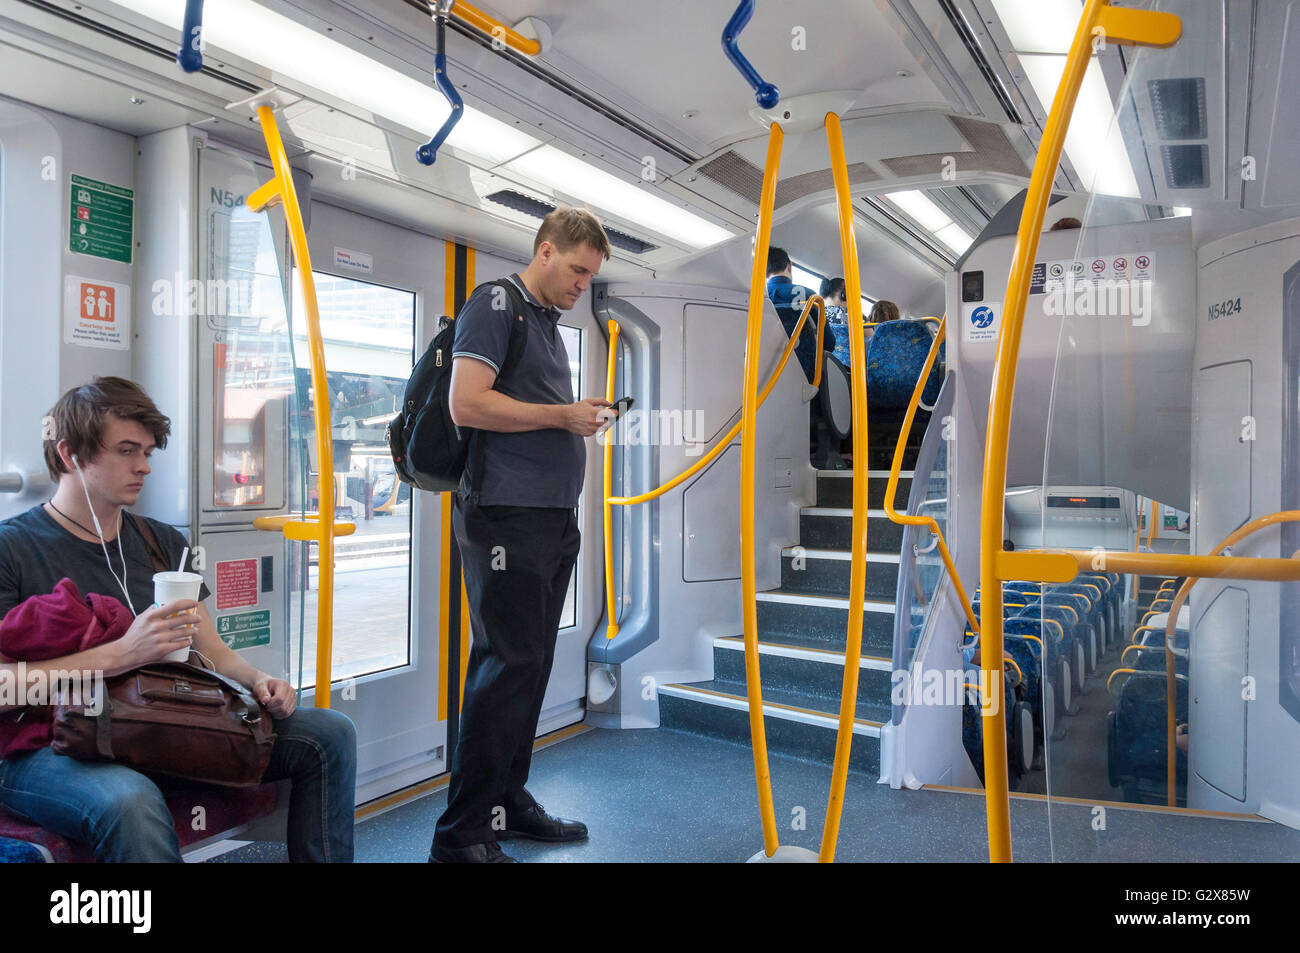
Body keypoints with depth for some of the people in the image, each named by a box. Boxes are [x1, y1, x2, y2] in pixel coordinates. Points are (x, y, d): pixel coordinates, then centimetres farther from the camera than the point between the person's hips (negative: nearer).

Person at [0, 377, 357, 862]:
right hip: (46, 750, -5)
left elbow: (211, 649, 13)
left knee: (330, 733, -8)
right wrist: (121, 654, -24)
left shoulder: (163, 542, 14)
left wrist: (257, 679, -7)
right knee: (130, 801, -40)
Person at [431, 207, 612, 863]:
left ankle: (507, 802, 24)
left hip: (554, 517, 9)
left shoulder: (549, 321, 23)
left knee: (530, 666, 12)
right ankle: (462, 834, 0)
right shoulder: (495, 305, -4)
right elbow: (467, 404, -17)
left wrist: (582, 417, 12)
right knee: (508, 664, -10)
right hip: (506, 514, -9)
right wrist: (562, 415, -13)